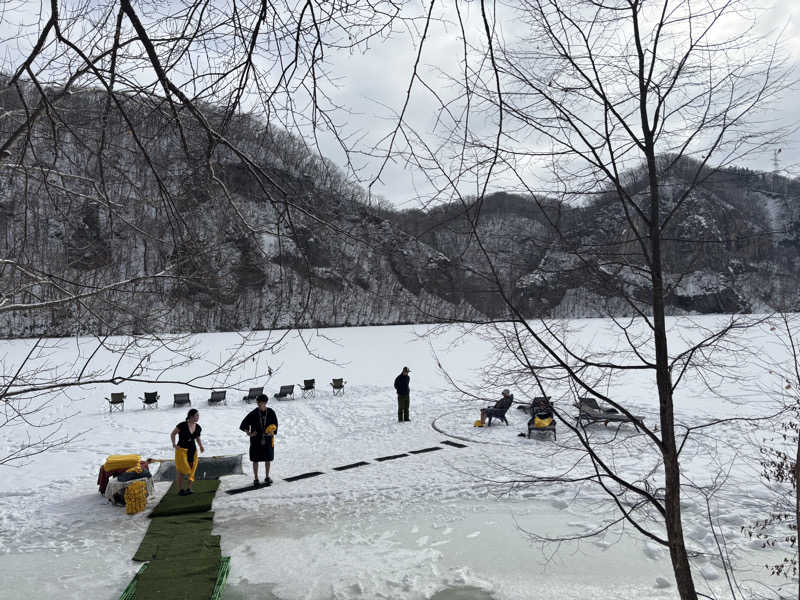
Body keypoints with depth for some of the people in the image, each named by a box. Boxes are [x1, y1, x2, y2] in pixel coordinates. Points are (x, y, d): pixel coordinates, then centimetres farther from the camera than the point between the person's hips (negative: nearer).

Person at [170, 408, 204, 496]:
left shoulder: (198, 428, 2)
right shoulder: (182, 425, -15)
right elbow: (172, 434, -4)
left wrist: (201, 446, 1)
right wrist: (174, 444, -13)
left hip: (193, 451, 5)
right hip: (182, 450, -5)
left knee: (191, 470, 4)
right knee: (181, 471, -1)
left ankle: (189, 489, 14)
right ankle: (180, 490, 11)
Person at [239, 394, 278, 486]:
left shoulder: (271, 413, -3)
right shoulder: (253, 413, -7)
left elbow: (275, 425, 5)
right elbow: (244, 424, -2)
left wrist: (272, 432, -14)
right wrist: (248, 433, -15)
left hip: (268, 439, 1)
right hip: (256, 439, -1)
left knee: (268, 459, 10)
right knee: (255, 460, 4)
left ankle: (267, 477, 26)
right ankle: (256, 479, 17)